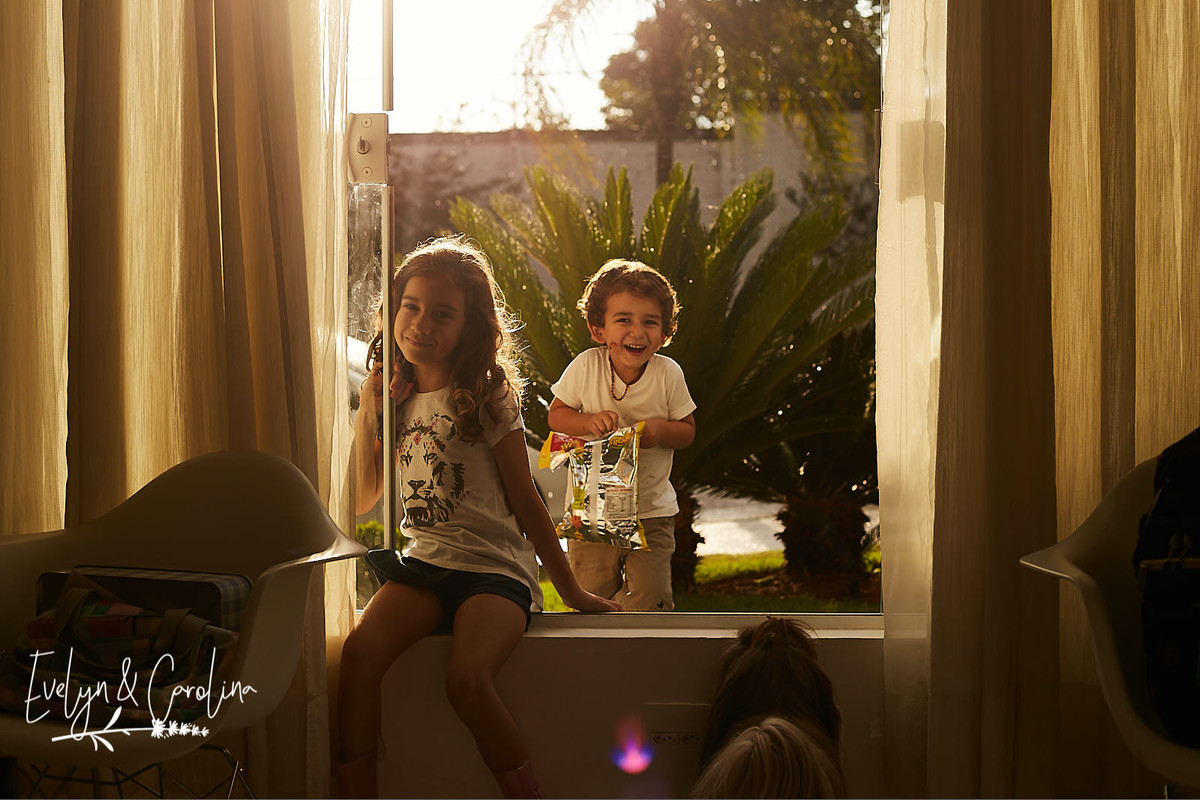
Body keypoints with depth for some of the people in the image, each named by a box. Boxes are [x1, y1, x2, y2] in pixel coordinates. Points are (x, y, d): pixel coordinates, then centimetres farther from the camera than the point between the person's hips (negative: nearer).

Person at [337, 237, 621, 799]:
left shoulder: (489, 399, -2)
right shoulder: (394, 399, 10)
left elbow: (526, 504, 2)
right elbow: (362, 501, 13)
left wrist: (572, 592, 4)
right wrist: (366, 417, 1)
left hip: (494, 568, -4)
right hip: (422, 563, 4)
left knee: (466, 678, -30)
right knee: (358, 652, -24)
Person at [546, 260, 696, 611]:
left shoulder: (668, 374, -9)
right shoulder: (586, 366, -11)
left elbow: (687, 430, 1)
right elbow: (556, 414, -1)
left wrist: (659, 430, -21)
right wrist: (589, 421, -20)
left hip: (652, 512, 0)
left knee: (649, 602, -1)